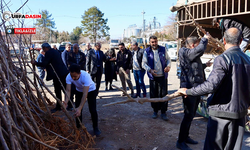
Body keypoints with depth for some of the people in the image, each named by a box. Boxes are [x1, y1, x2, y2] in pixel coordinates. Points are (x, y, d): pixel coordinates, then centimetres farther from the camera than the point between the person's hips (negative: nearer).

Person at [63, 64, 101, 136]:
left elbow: (85, 94, -45)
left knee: (92, 110, -12)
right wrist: (66, 102, -50)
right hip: (79, 91, 4)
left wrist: (80, 108, -53)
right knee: (77, 109, -3)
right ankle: (78, 127, 19)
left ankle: (95, 128, 10)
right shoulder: (69, 77, -29)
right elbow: (68, 90, -31)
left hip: (90, 90, -4)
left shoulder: (86, 76, -43)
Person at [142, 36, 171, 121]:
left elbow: (168, 59, 11)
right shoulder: (147, 51, 0)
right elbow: (144, 63, -2)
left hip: (163, 76, 1)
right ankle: (155, 111, 24)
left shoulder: (163, 49, 4)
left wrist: (168, 66, -10)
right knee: (154, 94, 6)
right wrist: (150, 70, -19)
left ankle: (163, 112, 12)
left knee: (164, 94, 0)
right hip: (153, 76, 0)